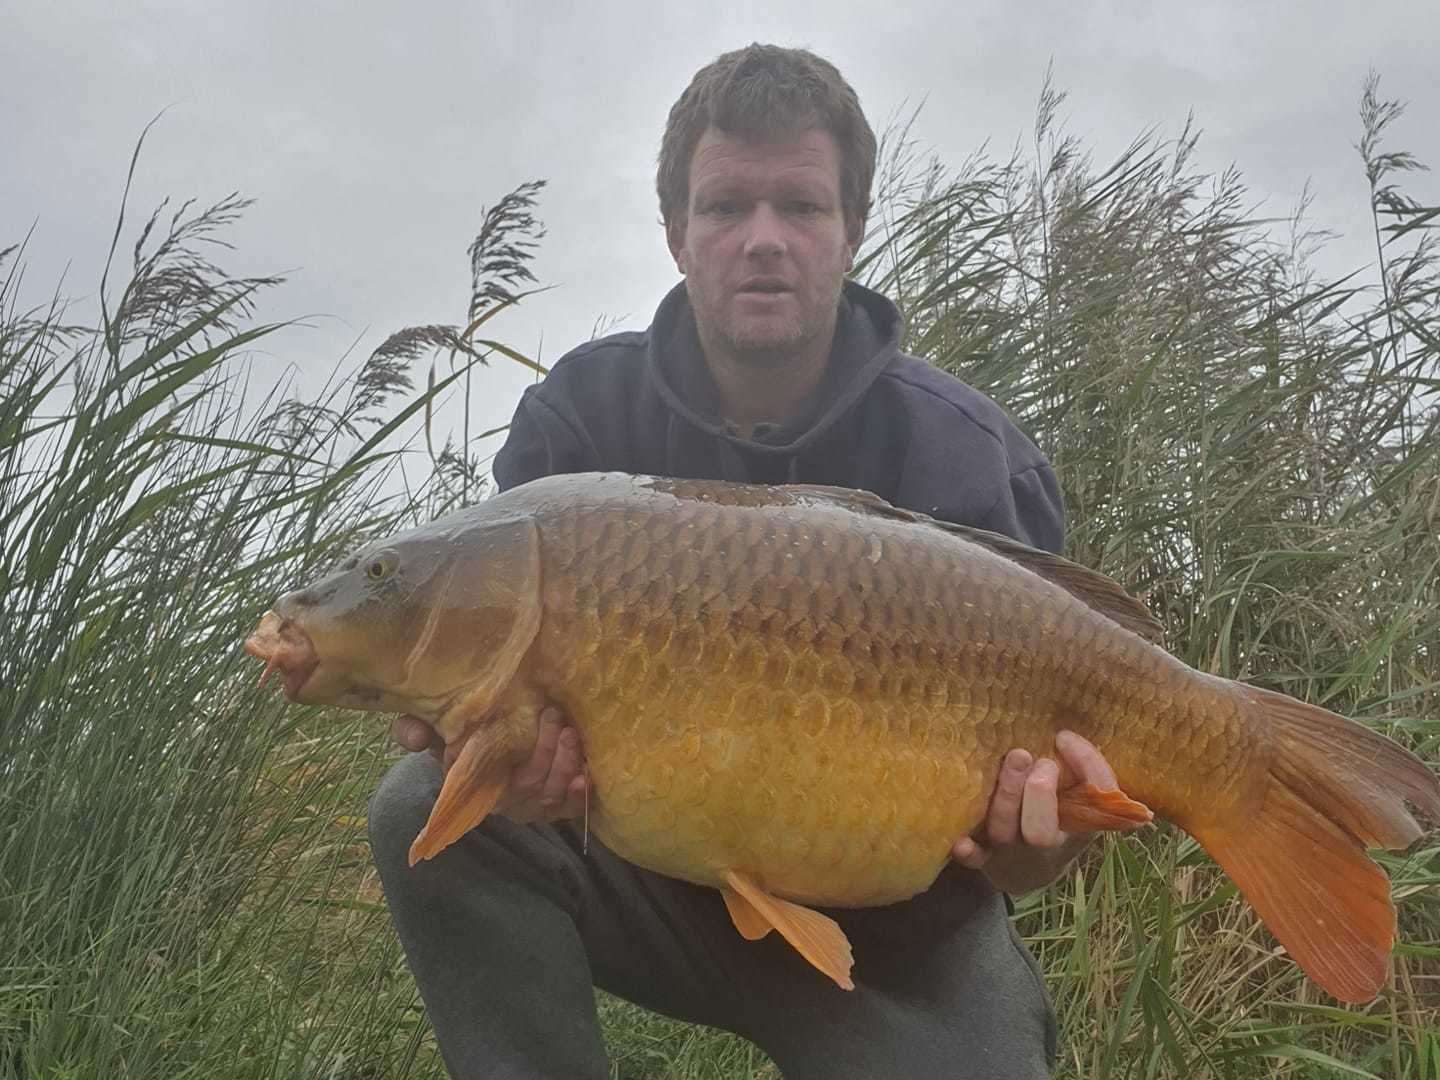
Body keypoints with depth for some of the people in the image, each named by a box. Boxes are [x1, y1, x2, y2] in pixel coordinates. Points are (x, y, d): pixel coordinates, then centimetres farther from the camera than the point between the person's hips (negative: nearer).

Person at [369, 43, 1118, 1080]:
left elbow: (1018, 736, -16)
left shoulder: (960, 453, -15)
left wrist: (1025, 844, -40)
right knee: (430, 812, -21)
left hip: (888, 927, -1)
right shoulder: (579, 413, -8)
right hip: (663, 875, 2)